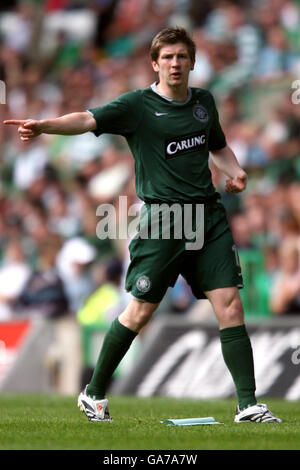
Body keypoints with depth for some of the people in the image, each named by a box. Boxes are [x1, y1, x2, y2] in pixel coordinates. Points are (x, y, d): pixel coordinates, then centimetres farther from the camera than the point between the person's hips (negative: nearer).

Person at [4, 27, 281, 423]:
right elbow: (89, 120, -19)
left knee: (229, 304, -5)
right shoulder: (138, 105, -4)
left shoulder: (204, 101, 13)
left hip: (208, 214, 4)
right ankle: (94, 394, 17)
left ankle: (248, 405, -1)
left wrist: (234, 172, 10)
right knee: (140, 311, 0)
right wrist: (44, 125, -37)